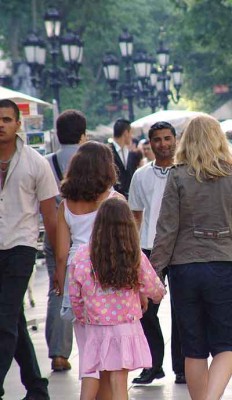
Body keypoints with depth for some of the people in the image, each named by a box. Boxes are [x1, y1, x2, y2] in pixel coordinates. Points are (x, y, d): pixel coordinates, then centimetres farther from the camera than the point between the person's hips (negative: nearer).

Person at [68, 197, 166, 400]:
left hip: (95, 328, 2)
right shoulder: (136, 258, -9)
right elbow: (157, 291, 3)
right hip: (126, 328, -2)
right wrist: (158, 295, 27)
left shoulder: (81, 256, -6)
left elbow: (75, 296, 1)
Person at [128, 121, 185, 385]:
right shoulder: (141, 176, 10)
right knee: (146, 309, 1)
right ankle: (153, 365, 12)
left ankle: (181, 367, 11)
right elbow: (136, 215, 15)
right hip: (149, 249, 3)